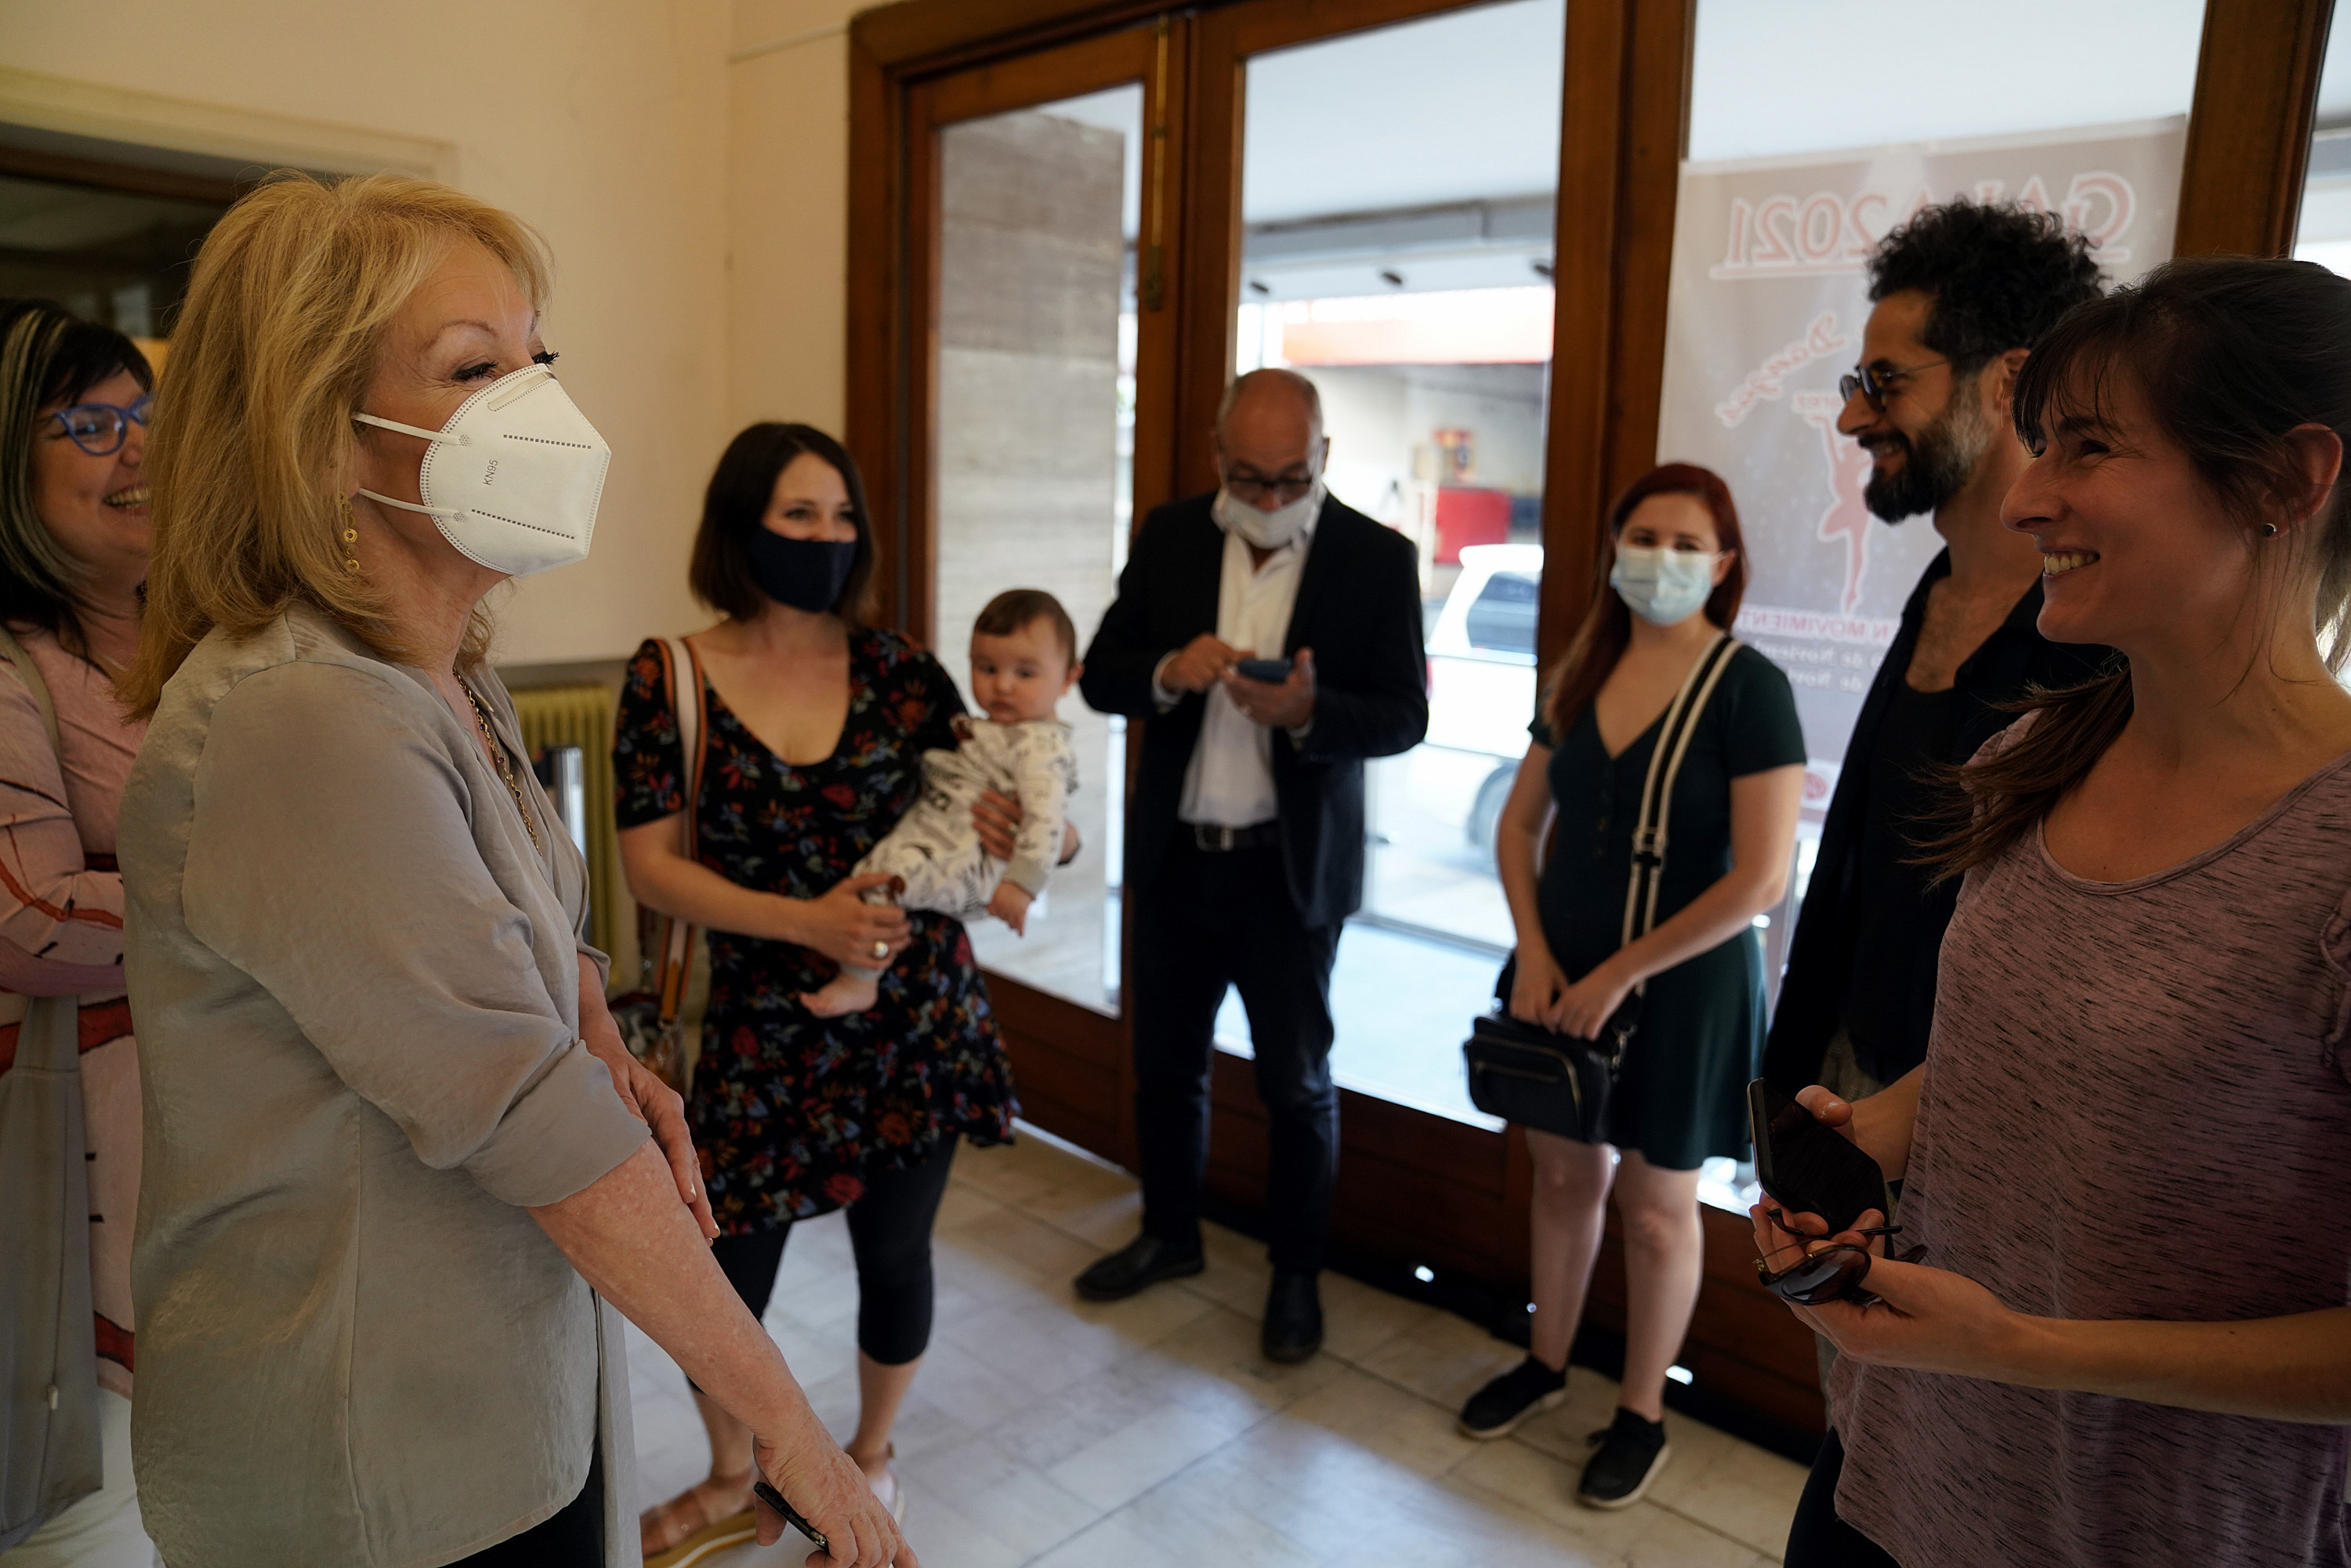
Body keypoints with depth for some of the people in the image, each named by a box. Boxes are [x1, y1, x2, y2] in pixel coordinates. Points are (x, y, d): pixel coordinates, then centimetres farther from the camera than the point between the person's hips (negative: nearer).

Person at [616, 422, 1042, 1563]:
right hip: (763, 1029, -1)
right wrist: (805, 921, -21)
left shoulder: (897, 669, -2)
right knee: (727, 1271, 6)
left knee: (894, 1254, 13)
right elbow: (650, 867, -8)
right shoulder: (670, 680, -5)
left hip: (915, 1019, 1)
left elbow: (992, 802, 7)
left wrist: (1006, 830, -18)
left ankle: (872, 1455, 44)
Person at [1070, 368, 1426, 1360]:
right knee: (1166, 1063, 17)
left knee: (1297, 1084, 10)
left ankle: (1296, 1272, 31)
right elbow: (1101, 675, 1)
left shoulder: (1377, 557, -7)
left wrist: (1307, 711, -28)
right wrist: (1169, 673, -21)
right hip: (1174, 857, 3)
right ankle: (1169, 1234, 41)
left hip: (1293, 868, -3)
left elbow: (1403, 717, -9)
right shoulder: (1169, 536, 1)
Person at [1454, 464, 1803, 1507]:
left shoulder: (1749, 688, -15)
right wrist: (1534, 950, -5)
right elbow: (1519, 824, 8)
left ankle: (1642, 1415, 30)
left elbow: (1760, 880, -20)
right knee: (1563, 1173, 18)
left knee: (1655, 1207, 10)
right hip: (1561, 975, 5)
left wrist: (1620, 973, -16)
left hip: (1679, 986, -5)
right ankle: (1546, 1364, 39)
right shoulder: (1581, 672, 2)